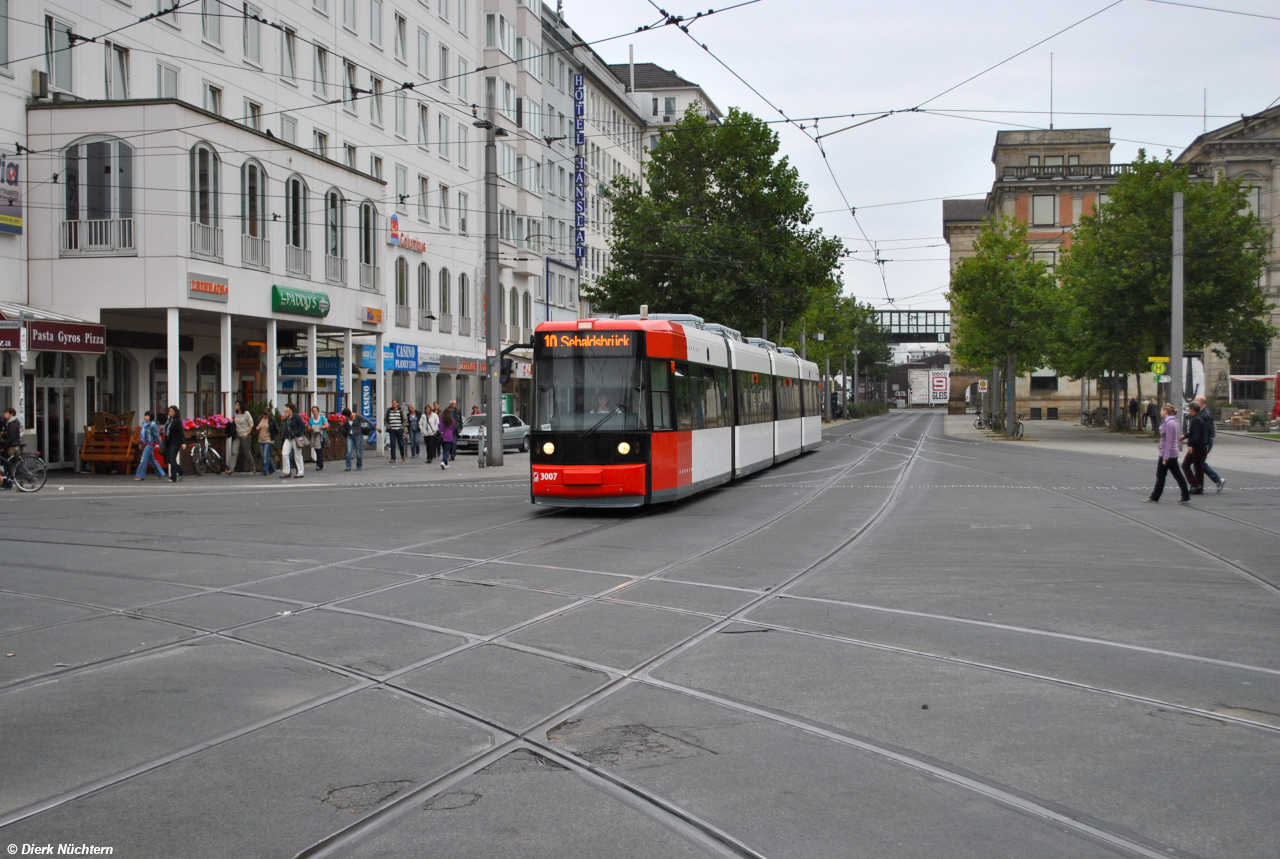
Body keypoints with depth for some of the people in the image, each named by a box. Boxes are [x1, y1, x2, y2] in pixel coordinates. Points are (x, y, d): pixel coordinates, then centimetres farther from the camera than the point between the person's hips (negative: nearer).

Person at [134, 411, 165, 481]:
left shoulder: (153, 425, -12)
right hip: (145, 444, 9)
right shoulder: (144, 424, 11)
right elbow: (141, 434, 19)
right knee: (151, 459, 13)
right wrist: (140, 443, 21)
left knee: (144, 459, -11)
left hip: (150, 444, -9)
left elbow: (157, 435, -13)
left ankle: (140, 476, -7)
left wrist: (160, 444, -14)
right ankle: (160, 474, 21)